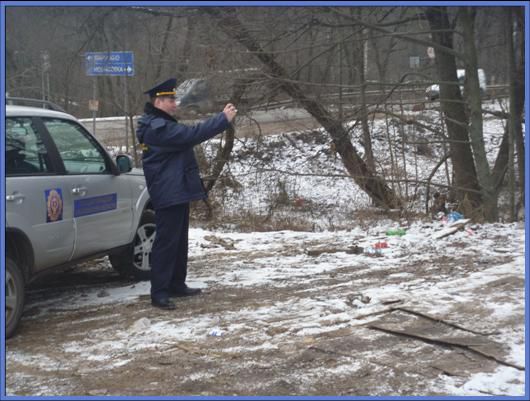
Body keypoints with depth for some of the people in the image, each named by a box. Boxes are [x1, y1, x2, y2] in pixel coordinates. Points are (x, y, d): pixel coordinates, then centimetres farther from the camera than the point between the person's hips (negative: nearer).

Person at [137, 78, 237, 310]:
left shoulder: (163, 125, 17)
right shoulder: (157, 128, -20)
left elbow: (187, 137, 15)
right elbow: (191, 135, -27)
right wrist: (223, 119, -23)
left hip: (177, 192, 11)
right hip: (168, 194, -11)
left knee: (179, 241, 17)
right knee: (166, 242, -9)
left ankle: (177, 285, 26)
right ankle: (159, 292, -6)